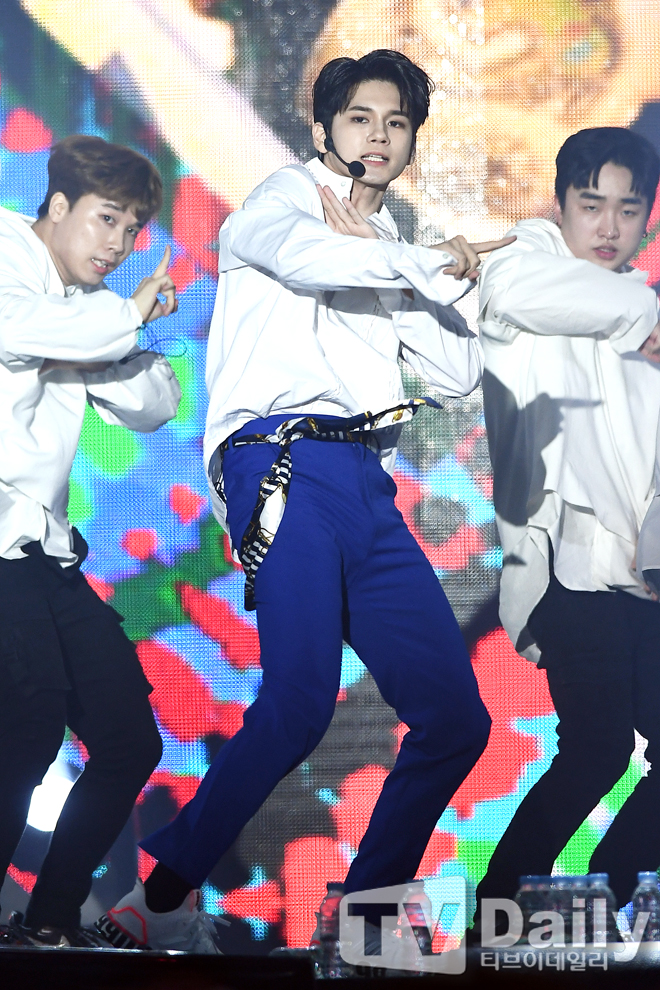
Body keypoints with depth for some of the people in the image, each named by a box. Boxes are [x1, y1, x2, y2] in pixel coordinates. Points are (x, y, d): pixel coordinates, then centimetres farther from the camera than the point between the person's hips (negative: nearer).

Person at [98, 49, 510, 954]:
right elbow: (303, 253, -16)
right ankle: (163, 899, -17)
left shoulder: (387, 249, 29)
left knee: (455, 717, 1)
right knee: (300, 701, -26)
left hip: (366, 487, 8)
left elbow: (461, 371, 20)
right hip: (287, 463, -7)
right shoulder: (286, 196, 10)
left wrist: (393, 265, 9)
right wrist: (430, 263, -4)